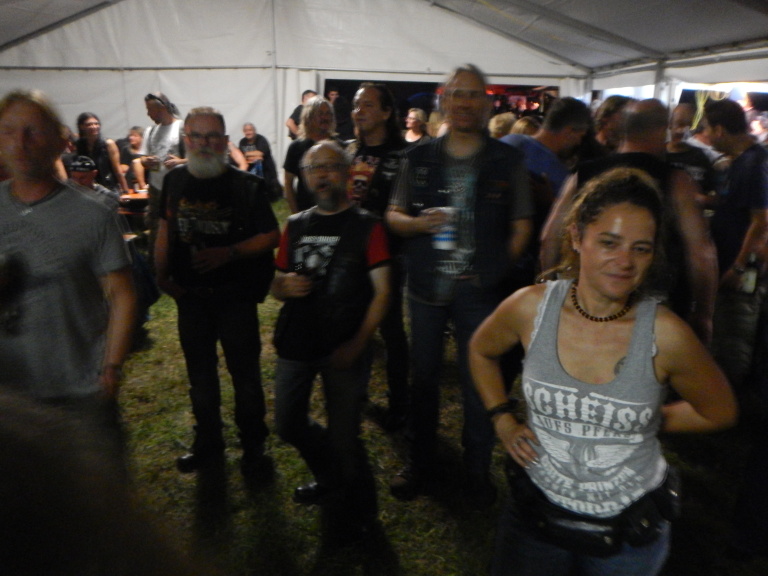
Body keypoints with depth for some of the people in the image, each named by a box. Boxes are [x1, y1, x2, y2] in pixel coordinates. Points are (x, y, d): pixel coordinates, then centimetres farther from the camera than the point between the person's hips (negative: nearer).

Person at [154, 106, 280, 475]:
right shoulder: (174, 181, 2)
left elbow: (271, 236, -11)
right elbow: (165, 228, 13)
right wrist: (162, 274, 4)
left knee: (245, 375, 7)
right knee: (200, 376, 17)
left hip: (235, 295, -4)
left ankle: (253, 447, 26)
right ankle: (208, 444, 36)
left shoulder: (245, 185, -11)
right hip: (190, 295, 4)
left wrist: (229, 253, -23)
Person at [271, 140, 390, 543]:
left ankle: (359, 510, 30)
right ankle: (330, 478, 44)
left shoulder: (366, 226, -3)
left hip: (343, 348, -5)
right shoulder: (295, 225, 10)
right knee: (288, 424, 14)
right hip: (295, 343, 5)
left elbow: (382, 291, -7)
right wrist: (284, 285, -10)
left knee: (344, 437, 1)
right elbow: (276, 284, 15)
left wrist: (357, 343, -16)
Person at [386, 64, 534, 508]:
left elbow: (522, 227, 3)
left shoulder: (508, 161, 2)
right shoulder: (419, 158, 6)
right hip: (426, 287, 2)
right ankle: (421, 464, 32)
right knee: (424, 376, 13)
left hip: (480, 290, -1)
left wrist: (496, 270, -8)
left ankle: (479, 471, 28)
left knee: (479, 382, 7)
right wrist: (421, 223, -14)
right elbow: (394, 216, 7)